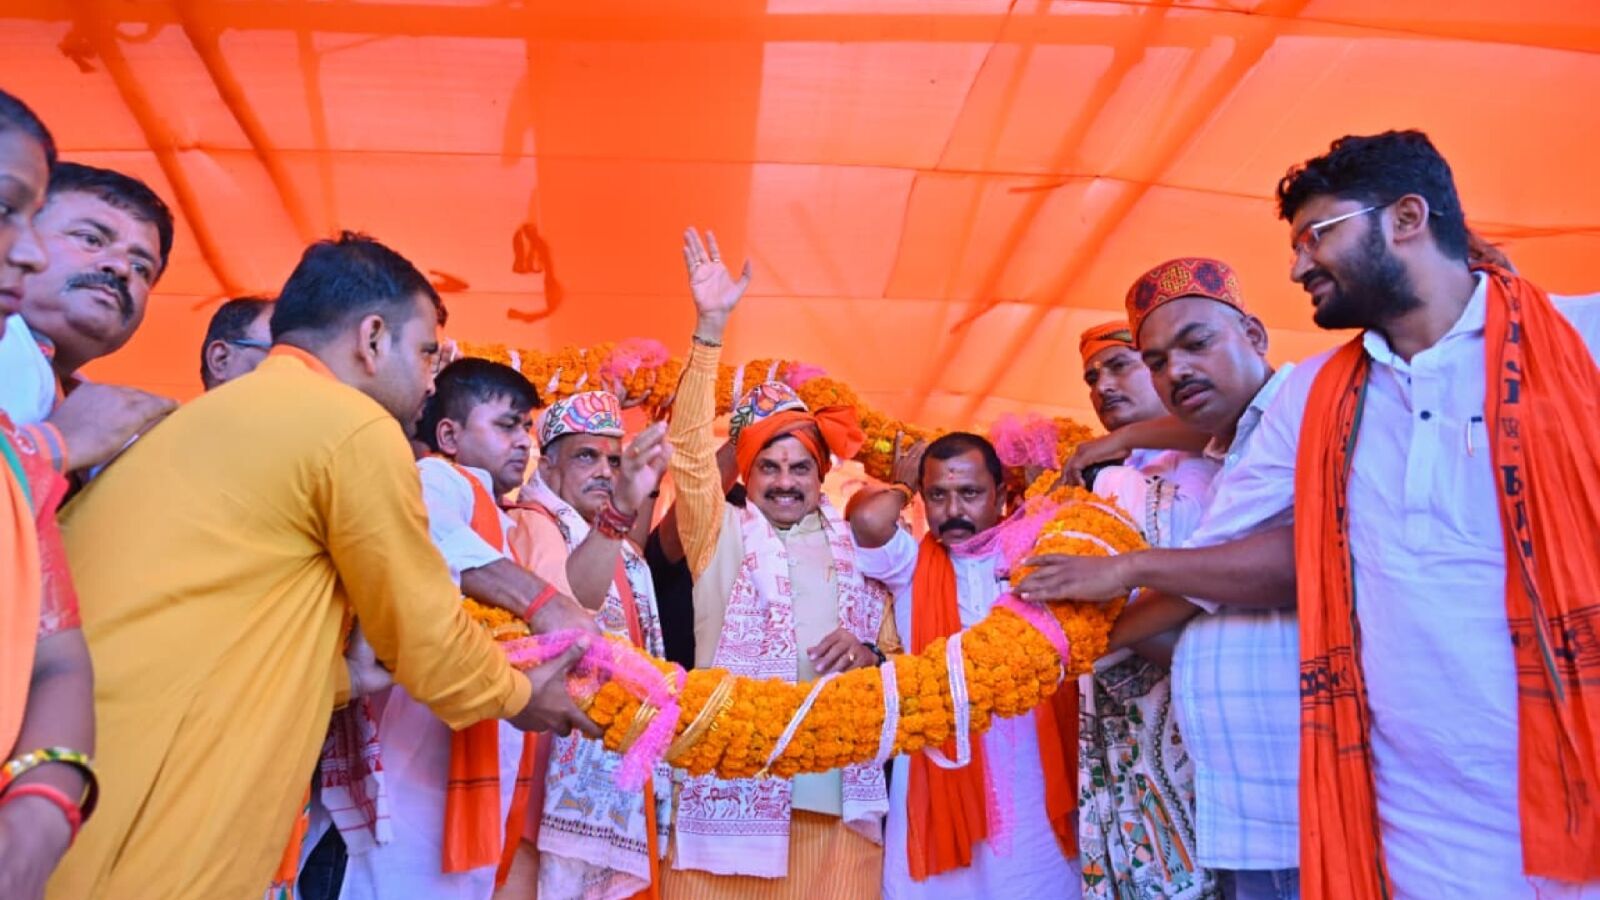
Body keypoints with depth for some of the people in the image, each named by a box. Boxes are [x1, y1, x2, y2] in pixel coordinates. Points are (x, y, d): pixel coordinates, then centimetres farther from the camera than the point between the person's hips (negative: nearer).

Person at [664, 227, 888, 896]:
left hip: (835, 790, 3)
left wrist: (867, 656, -9)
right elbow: (690, 449, -9)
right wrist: (710, 326, -17)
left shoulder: (854, 552, 12)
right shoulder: (723, 537, 5)